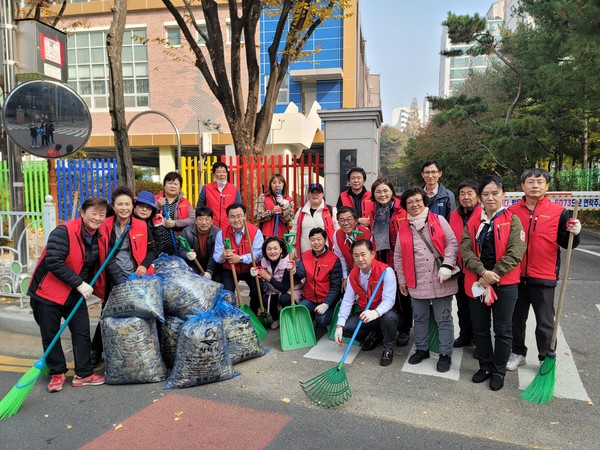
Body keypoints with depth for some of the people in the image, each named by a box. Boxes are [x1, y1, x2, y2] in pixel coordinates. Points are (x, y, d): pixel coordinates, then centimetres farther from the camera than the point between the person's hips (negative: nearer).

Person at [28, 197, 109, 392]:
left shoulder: (97, 237, 1)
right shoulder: (64, 232, -21)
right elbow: (53, 262, -27)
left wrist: (88, 286, 7)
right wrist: (79, 283, -26)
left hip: (76, 294, 6)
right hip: (48, 292, -6)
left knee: (83, 333, 4)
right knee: (50, 336, 6)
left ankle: (84, 374, 15)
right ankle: (57, 373, 24)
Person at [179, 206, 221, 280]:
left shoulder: (217, 233, -16)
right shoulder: (187, 231, -11)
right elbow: (182, 251, -12)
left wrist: (209, 271, -33)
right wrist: (187, 255, -37)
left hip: (211, 265, 0)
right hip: (193, 264, 1)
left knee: (216, 279, -18)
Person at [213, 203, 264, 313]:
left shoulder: (255, 231, -13)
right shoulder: (222, 233, -6)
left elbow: (258, 253, -22)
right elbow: (216, 256, -12)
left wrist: (240, 258, -36)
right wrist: (223, 256, -36)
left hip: (250, 269, -1)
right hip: (230, 270, 1)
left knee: (257, 292, -20)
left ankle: (253, 315, 11)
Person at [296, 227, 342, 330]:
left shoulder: (334, 259, -9)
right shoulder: (305, 256, 5)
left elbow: (335, 286, -11)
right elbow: (300, 274, -8)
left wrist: (326, 304, -22)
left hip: (327, 301, -3)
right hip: (309, 299, 4)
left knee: (321, 320, -28)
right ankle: (311, 318, 11)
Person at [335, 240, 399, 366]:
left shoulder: (386, 271, -21)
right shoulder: (353, 274, -3)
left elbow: (389, 299, -29)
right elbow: (347, 300, -8)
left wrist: (376, 312, -50)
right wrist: (339, 326, -18)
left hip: (383, 314, -5)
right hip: (365, 315, 5)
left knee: (390, 317, -38)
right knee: (345, 328, -18)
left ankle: (388, 349, -6)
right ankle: (374, 334, 14)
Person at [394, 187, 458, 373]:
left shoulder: (438, 220, 1)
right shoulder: (403, 227, 6)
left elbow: (452, 243, -3)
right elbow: (398, 256, 10)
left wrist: (446, 265, -15)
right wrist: (402, 279, 9)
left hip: (440, 281, -2)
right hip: (417, 282, 3)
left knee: (444, 319, 7)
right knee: (420, 318, 16)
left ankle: (445, 354, 21)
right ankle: (422, 349, 34)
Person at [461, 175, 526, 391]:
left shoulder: (512, 220, -3)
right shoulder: (473, 221, 6)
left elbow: (515, 252, -12)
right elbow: (466, 249, -5)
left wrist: (493, 275, -16)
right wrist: (483, 272, -19)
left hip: (504, 282, -3)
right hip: (477, 282, 3)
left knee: (502, 330, 8)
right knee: (479, 327, 13)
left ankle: (499, 371, 25)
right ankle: (485, 366, 31)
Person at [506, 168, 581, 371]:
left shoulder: (558, 212, -2)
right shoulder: (512, 211, 3)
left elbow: (566, 243, 0)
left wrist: (574, 233, -19)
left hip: (543, 277, -2)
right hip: (516, 276, 3)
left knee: (545, 323, 8)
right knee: (516, 318, 15)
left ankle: (547, 359, 25)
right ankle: (518, 353, 32)